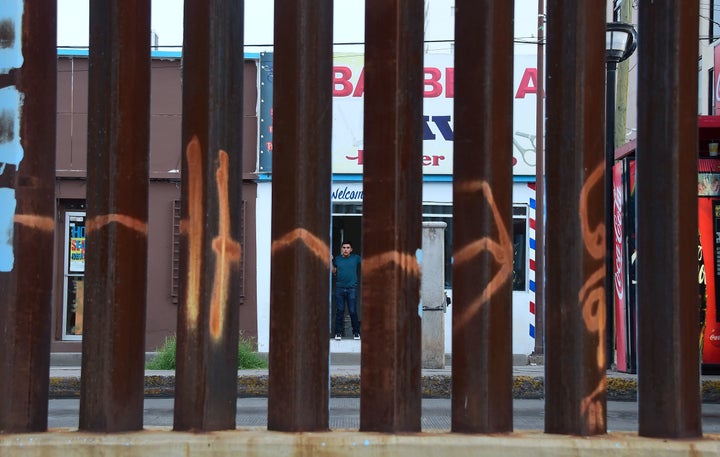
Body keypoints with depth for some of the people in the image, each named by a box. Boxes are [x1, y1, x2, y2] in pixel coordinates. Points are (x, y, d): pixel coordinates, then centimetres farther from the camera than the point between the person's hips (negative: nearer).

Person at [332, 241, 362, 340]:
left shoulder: (355, 258, 3)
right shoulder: (337, 259, 8)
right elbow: (334, 272, 13)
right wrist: (331, 261, 3)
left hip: (352, 288, -2)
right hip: (339, 288, 2)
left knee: (353, 311, -3)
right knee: (339, 311, 3)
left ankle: (356, 332, 8)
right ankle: (338, 333, 10)